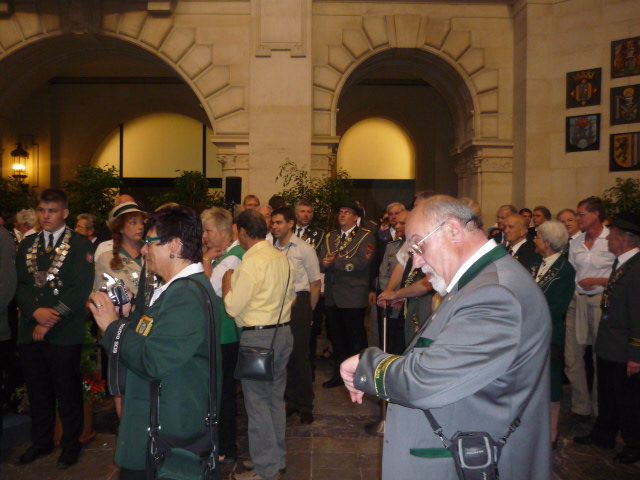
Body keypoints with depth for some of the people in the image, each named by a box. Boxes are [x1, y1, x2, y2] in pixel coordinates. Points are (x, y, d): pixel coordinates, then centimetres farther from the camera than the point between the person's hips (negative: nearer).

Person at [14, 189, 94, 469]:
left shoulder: (80, 245, -4)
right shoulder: (27, 245, 12)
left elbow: (81, 290, -12)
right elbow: (20, 285, 7)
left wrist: (51, 321, -14)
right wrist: (35, 311, -12)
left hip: (65, 334, -4)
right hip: (30, 331, 5)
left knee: (68, 393, 6)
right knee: (37, 391, 15)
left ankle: (71, 444, 23)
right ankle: (41, 441, 33)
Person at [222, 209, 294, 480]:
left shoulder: (251, 262, -17)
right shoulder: (282, 259, 7)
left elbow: (233, 307, -16)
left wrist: (226, 282, -1)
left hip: (257, 337, -8)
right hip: (283, 332, 8)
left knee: (257, 401, 3)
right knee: (276, 398, 18)